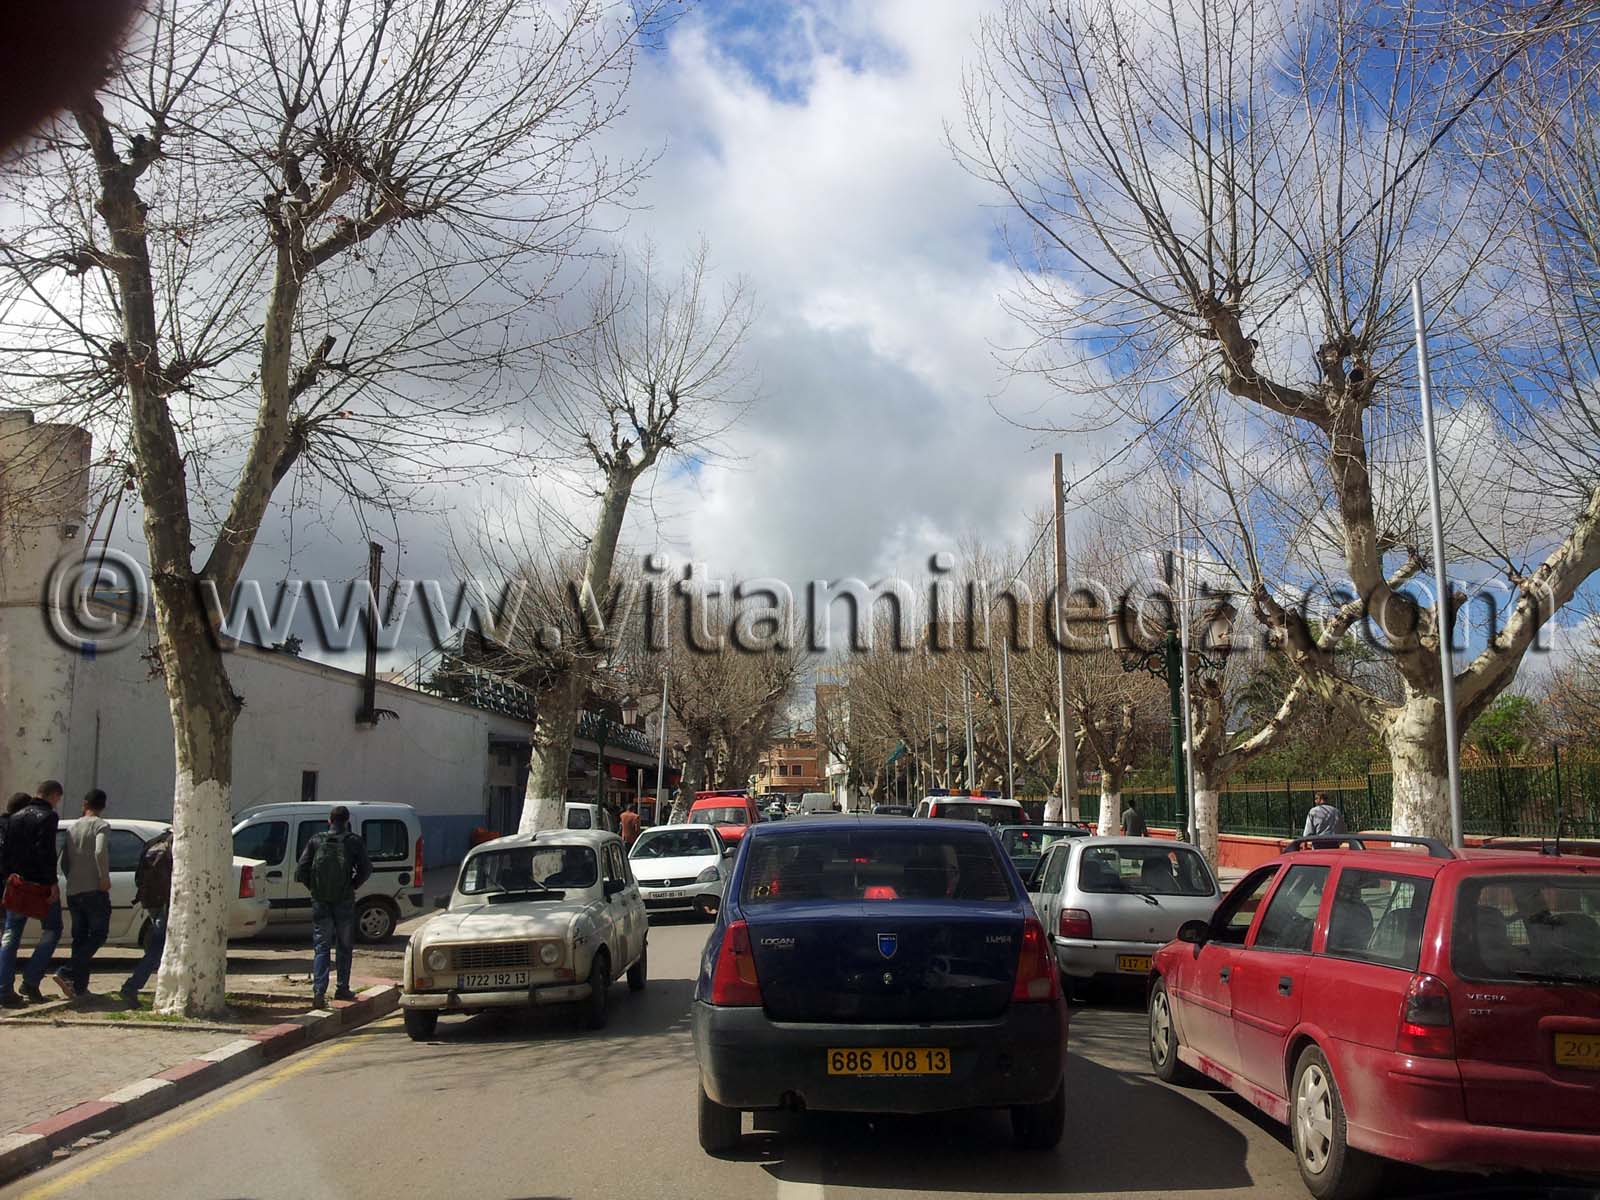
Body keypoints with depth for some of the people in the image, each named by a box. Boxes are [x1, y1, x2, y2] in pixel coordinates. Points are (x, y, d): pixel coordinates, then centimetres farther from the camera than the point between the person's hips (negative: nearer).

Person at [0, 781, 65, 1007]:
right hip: (40, 885, -6)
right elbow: (46, 851, -18)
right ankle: (30, 982, -3)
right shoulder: (48, 816, -9)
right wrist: (52, 882, -17)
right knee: (51, 932, 6)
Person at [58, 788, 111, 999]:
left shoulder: (72, 827, 14)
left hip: (73, 892, 6)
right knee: (98, 934, -1)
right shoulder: (101, 825, -5)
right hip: (94, 890, -6)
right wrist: (105, 879, -15)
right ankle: (68, 973, -16)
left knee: (79, 938, 10)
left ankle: (79, 986, 6)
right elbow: (100, 852, -22)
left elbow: (64, 862, 15)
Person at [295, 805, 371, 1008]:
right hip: (344, 901, -1)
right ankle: (343, 988, 19)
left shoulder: (316, 841, 3)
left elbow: (300, 872, -2)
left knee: (321, 947, 4)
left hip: (320, 901, 1)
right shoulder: (354, 842, 0)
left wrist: (314, 888, 10)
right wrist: (353, 885, 7)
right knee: (345, 946, 14)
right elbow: (366, 869, -7)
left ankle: (319, 990, -10)